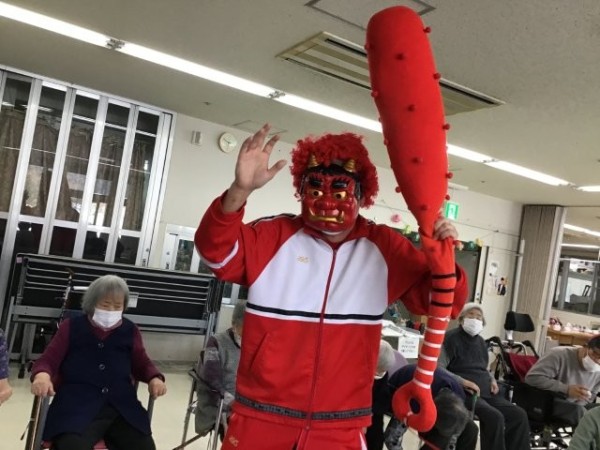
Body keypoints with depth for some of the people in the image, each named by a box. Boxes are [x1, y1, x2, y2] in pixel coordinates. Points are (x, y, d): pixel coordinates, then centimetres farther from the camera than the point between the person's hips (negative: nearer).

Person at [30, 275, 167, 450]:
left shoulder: (130, 331, 16)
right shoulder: (71, 327, 12)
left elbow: (142, 363, 21)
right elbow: (48, 360, 8)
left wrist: (155, 378, -2)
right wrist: (42, 376, -17)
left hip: (122, 407, 3)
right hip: (76, 406, -2)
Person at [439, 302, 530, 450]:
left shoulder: (481, 342, 20)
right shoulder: (451, 338, -5)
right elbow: (438, 368, -14)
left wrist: (492, 380, 11)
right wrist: (462, 381, -22)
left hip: (486, 392, 8)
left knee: (519, 415, -8)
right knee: (495, 417, -29)